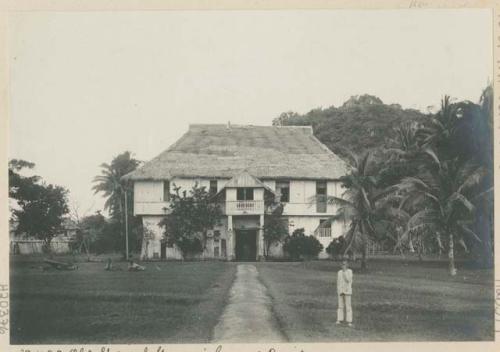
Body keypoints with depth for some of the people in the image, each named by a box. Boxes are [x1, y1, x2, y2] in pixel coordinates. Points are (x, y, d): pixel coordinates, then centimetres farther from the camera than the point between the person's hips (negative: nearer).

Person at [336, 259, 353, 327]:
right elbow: (338, 282, 12)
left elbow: (348, 280, -16)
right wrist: (337, 291, 8)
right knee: (340, 305, 2)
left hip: (347, 291, -4)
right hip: (341, 291, 4)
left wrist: (344, 271, -17)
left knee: (348, 306, -5)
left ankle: (349, 321, -4)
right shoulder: (339, 272, 9)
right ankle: (339, 320, 4)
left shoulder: (349, 271, -3)